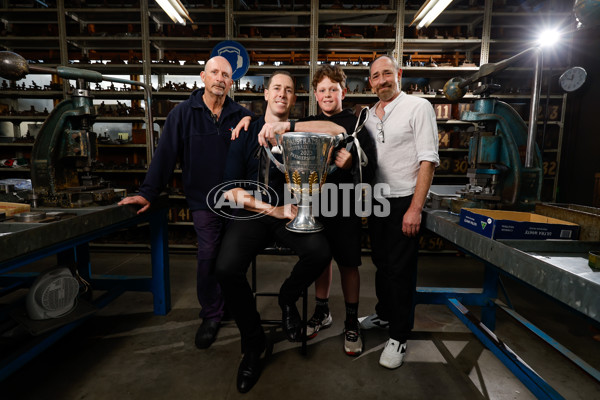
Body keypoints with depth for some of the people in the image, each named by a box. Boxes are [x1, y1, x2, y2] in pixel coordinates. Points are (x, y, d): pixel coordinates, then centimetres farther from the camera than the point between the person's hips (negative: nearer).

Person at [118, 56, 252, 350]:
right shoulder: (184, 113, -3)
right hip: (204, 201, -1)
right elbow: (165, 154, -6)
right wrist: (148, 193, -9)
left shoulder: (242, 116, 2)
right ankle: (211, 316, 20)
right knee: (207, 259, 1)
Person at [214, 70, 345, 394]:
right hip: (252, 214, 0)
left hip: (290, 213, 1)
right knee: (227, 269, -26)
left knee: (320, 252, -28)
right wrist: (273, 210, -15)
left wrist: (285, 127, -21)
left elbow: (338, 130, -14)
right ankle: (253, 344, 2)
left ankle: (287, 299, 8)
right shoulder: (245, 134, 5)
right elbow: (230, 189, -3)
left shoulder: (299, 131, 7)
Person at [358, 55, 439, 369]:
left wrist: (415, 208, -19)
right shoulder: (369, 116, 12)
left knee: (400, 269, 0)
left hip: (405, 201, -6)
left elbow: (428, 160, -13)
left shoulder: (418, 107, -6)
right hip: (377, 201, 6)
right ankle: (383, 313, 37)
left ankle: (399, 337, 15)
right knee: (381, 262, 16)